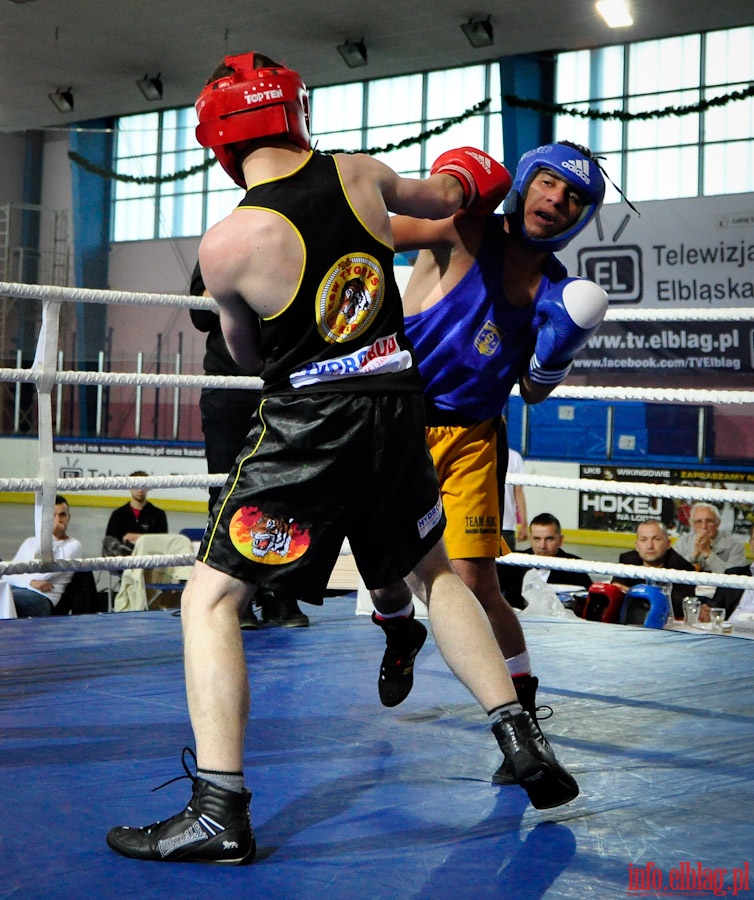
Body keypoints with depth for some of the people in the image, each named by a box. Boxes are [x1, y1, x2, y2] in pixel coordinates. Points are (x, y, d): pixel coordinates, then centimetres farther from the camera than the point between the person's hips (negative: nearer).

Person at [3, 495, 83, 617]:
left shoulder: (73, 546, 10)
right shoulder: (30, 542, 27)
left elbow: (46, 574, -5)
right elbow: (8, 575, 13)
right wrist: (31, 581, -9)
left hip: (42, 597, -5)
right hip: (16, 589, 5)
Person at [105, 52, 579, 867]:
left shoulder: (227, 244, -12)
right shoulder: (357, 175, 0)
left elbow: (246, 356, 6)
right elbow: (442, 200, 23)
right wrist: (457, 179, 47)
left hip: (308, 422, -5)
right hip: (396, 407, 5)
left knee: (210, 598, 3)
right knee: (433, 571, 26)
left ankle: (219, 813, -5)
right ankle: (522, 744, 22)